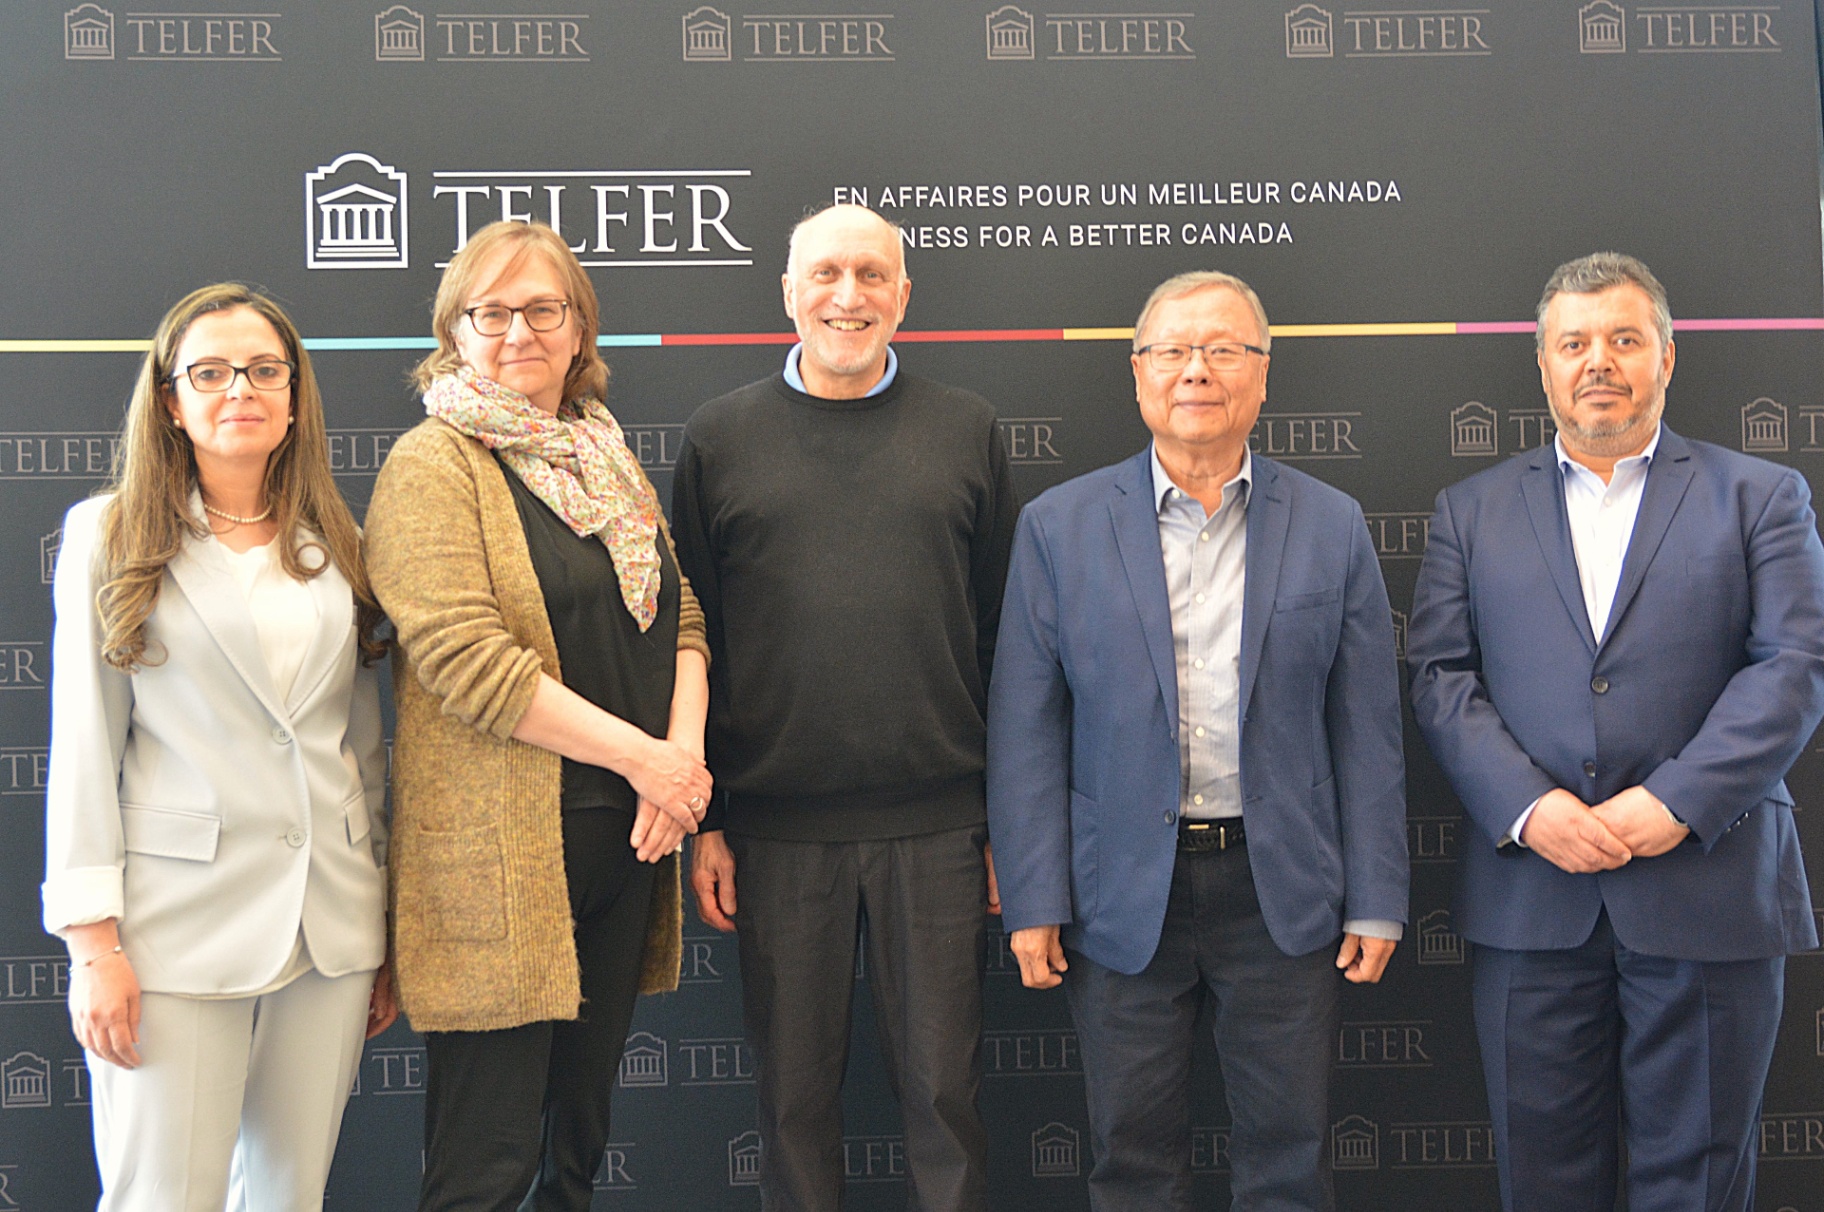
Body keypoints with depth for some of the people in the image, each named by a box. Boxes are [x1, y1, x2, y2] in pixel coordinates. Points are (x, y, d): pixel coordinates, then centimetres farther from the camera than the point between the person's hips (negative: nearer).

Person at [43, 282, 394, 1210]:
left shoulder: (336, 545, 12)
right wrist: (93, 938, -7)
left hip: (331, 917, 3)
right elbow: (84, 742, -1)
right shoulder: (110, 535, 3)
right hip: (178, 920, -3)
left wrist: (384, 924, 14)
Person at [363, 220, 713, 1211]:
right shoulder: (432, 464, -5)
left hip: (626, 835, 7)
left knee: (581, 1132, 16)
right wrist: (641, 754, -14)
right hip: (502, 848, -7)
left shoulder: (606, 459, 17)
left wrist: (686, 750, -5)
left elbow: (680, 616, 14)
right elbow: (465, 656, -16)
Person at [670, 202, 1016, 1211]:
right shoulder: (718, 438, 5)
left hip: (935, 825, 0)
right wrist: (703, 821, 2)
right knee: (794, 1094, 11)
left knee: (943, 1088, 8)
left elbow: (1001, 634, 7)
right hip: (777, 828, 0)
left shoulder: (965, 430, 6)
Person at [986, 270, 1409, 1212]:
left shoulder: (1331, 526, 3)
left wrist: (1376, 902, 1)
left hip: (1284, 891, 1)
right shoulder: (1059, 526, 1)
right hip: (1124, 892, 0)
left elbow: (1368, 731, 4)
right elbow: (1026, 727, -1)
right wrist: (1033, 903, -5)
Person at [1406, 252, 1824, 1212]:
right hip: (1529, 897, 1)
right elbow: (1439, 675, 3)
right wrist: (1527, 807, -12)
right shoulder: (1472, 510, 12)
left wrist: (1677, 802, -15)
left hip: (1706, 889, -1)